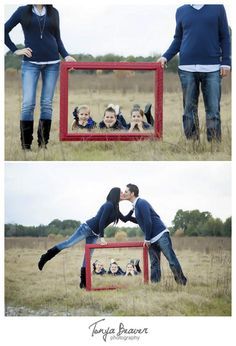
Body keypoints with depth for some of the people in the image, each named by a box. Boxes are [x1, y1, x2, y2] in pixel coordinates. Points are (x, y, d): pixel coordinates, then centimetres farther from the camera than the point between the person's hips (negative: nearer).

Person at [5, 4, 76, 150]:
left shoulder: (53, 12, 11)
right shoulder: (23, 11, 4)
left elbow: (57, 38, 15)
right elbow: (5, 30, 7)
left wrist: (66, 55, 1)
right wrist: (15, 50, 1)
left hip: (52, 63, 2)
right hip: (30, 63, -2)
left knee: (47, 103, 2)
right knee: (28, 103, -8)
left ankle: (43, 144, 8)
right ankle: (26, 146, -3)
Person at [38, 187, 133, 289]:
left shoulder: (115, 209, 12)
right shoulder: (109, 205, -16)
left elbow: (125, 219, 19)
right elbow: (101, 221, -22)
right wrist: (102, 237, -24)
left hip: (94, 234, 9)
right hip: (87, 228, -9)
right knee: (68, 243, -11)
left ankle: (83, 283, 7)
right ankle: (45, 257, -2)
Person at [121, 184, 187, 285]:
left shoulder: (141, 203, -14)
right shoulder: (136, 205, 16)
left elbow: (148, 222, -19)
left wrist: (147, 239, -12)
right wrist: (128, 217, 16)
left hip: (161, 235, -10)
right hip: (152, 239, 10)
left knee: (172, 260, -8)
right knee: (154, 263, 5)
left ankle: (182, 282, -2)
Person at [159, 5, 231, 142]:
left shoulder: (218, 8, 6)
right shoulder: (181, 11, 11)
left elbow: (225, 37, 7)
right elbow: (178, 39, 15)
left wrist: (226, 62, -1)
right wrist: (166, 57, 2)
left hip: (212, 68, -1)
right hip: (187, 68, 1)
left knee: (213, 109, -1)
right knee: (190, 109, 3)